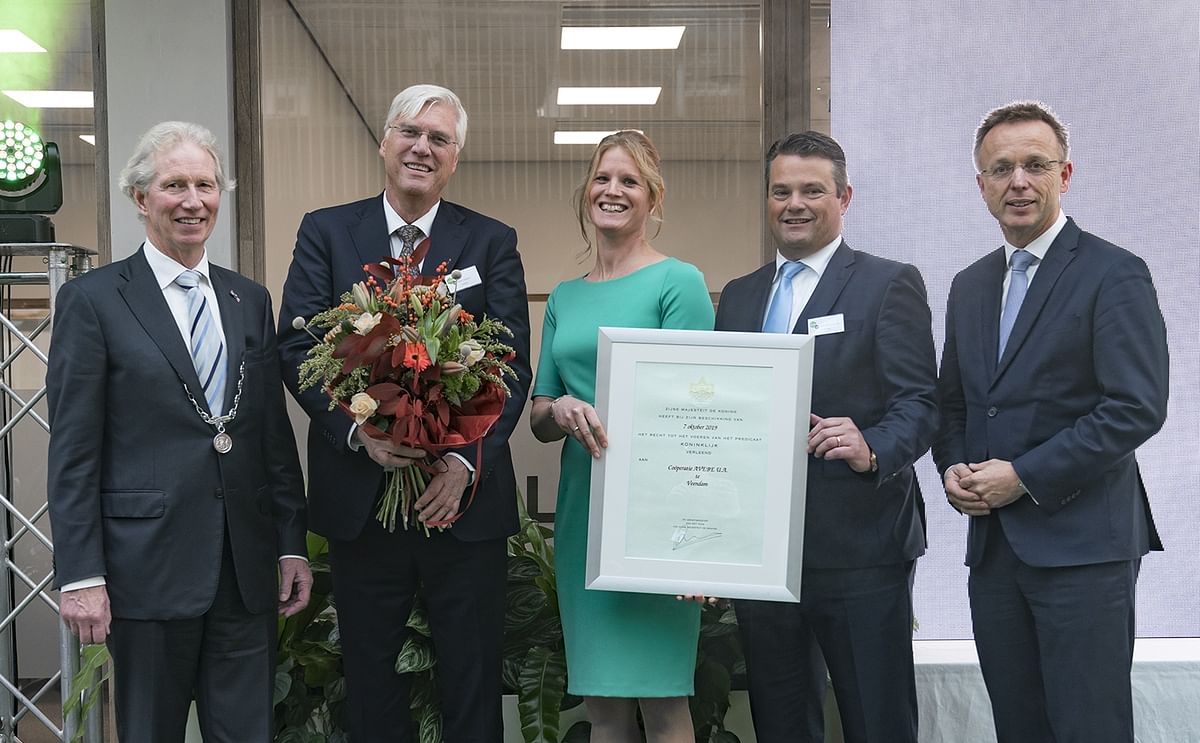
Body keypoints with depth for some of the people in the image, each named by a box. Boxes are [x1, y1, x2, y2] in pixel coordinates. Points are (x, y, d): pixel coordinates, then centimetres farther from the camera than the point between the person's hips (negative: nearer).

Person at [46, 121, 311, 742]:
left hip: (246, 568, 4)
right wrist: (80, 576, -10)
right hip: (148, 567, -4)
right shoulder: (92, 300, -2)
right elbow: (72, 452, -6)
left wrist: (292, 546, 9)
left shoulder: (251, 301, 12)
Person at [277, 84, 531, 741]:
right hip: (360, 496, 1)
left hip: (465, 496, 0)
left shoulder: (492, 242, 4)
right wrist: (359, 429, -18)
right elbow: (296, 348, -3)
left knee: (473, 689, 9)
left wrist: (467, 460, -17)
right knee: (371, 689, 13)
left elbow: (512, 366, -3)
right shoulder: (326, 232, 5)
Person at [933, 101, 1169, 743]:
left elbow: (1137, 408, -14)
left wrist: (1025, 476, -15)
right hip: (993, 545, 6)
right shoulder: (970, 286, 16)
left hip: (1082, 544, -6)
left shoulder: (1114, 275, -6)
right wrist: (953, 468, 1)